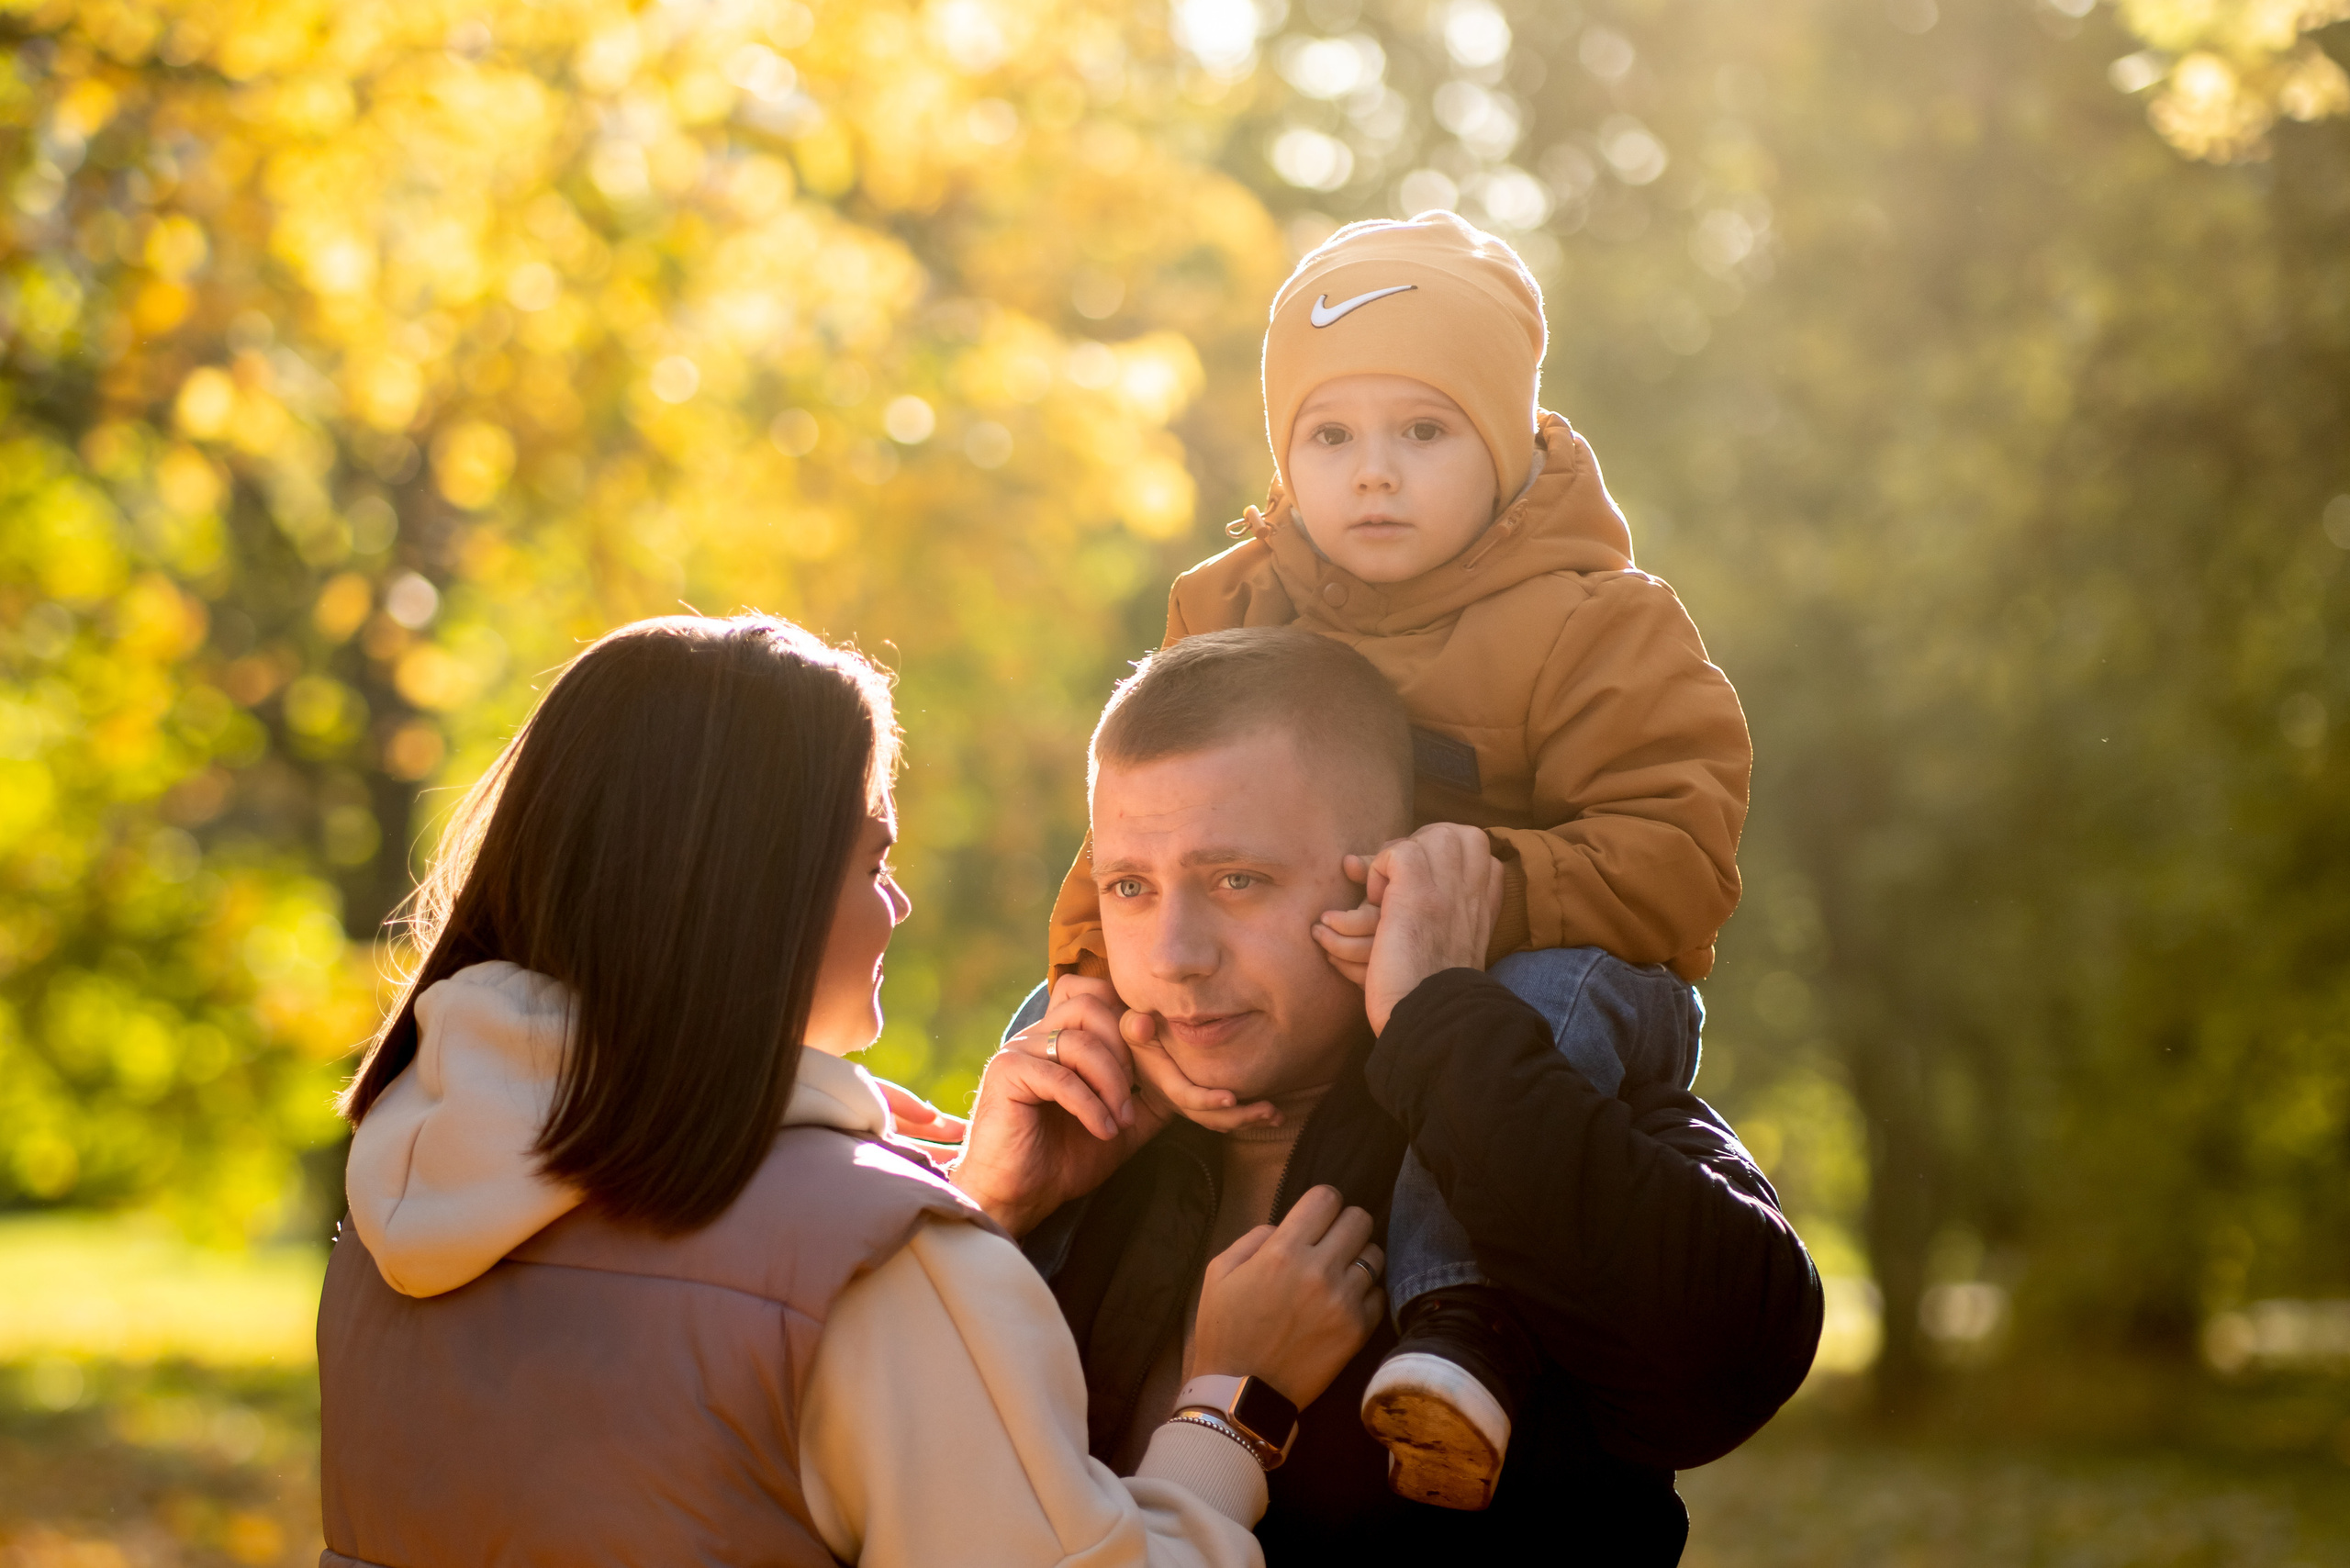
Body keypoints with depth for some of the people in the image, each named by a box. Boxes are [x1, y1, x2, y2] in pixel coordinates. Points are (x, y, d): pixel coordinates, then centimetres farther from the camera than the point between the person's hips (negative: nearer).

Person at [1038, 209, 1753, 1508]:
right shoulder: (1228, 615, 5)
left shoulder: (1594, 627, -10)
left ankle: (1458, 1316, -51)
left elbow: (1676, 857, -21)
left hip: (1558, 975, -5)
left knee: (1553, 993, -41)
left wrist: (1488, 889, -38)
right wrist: (1102, 948, -10)